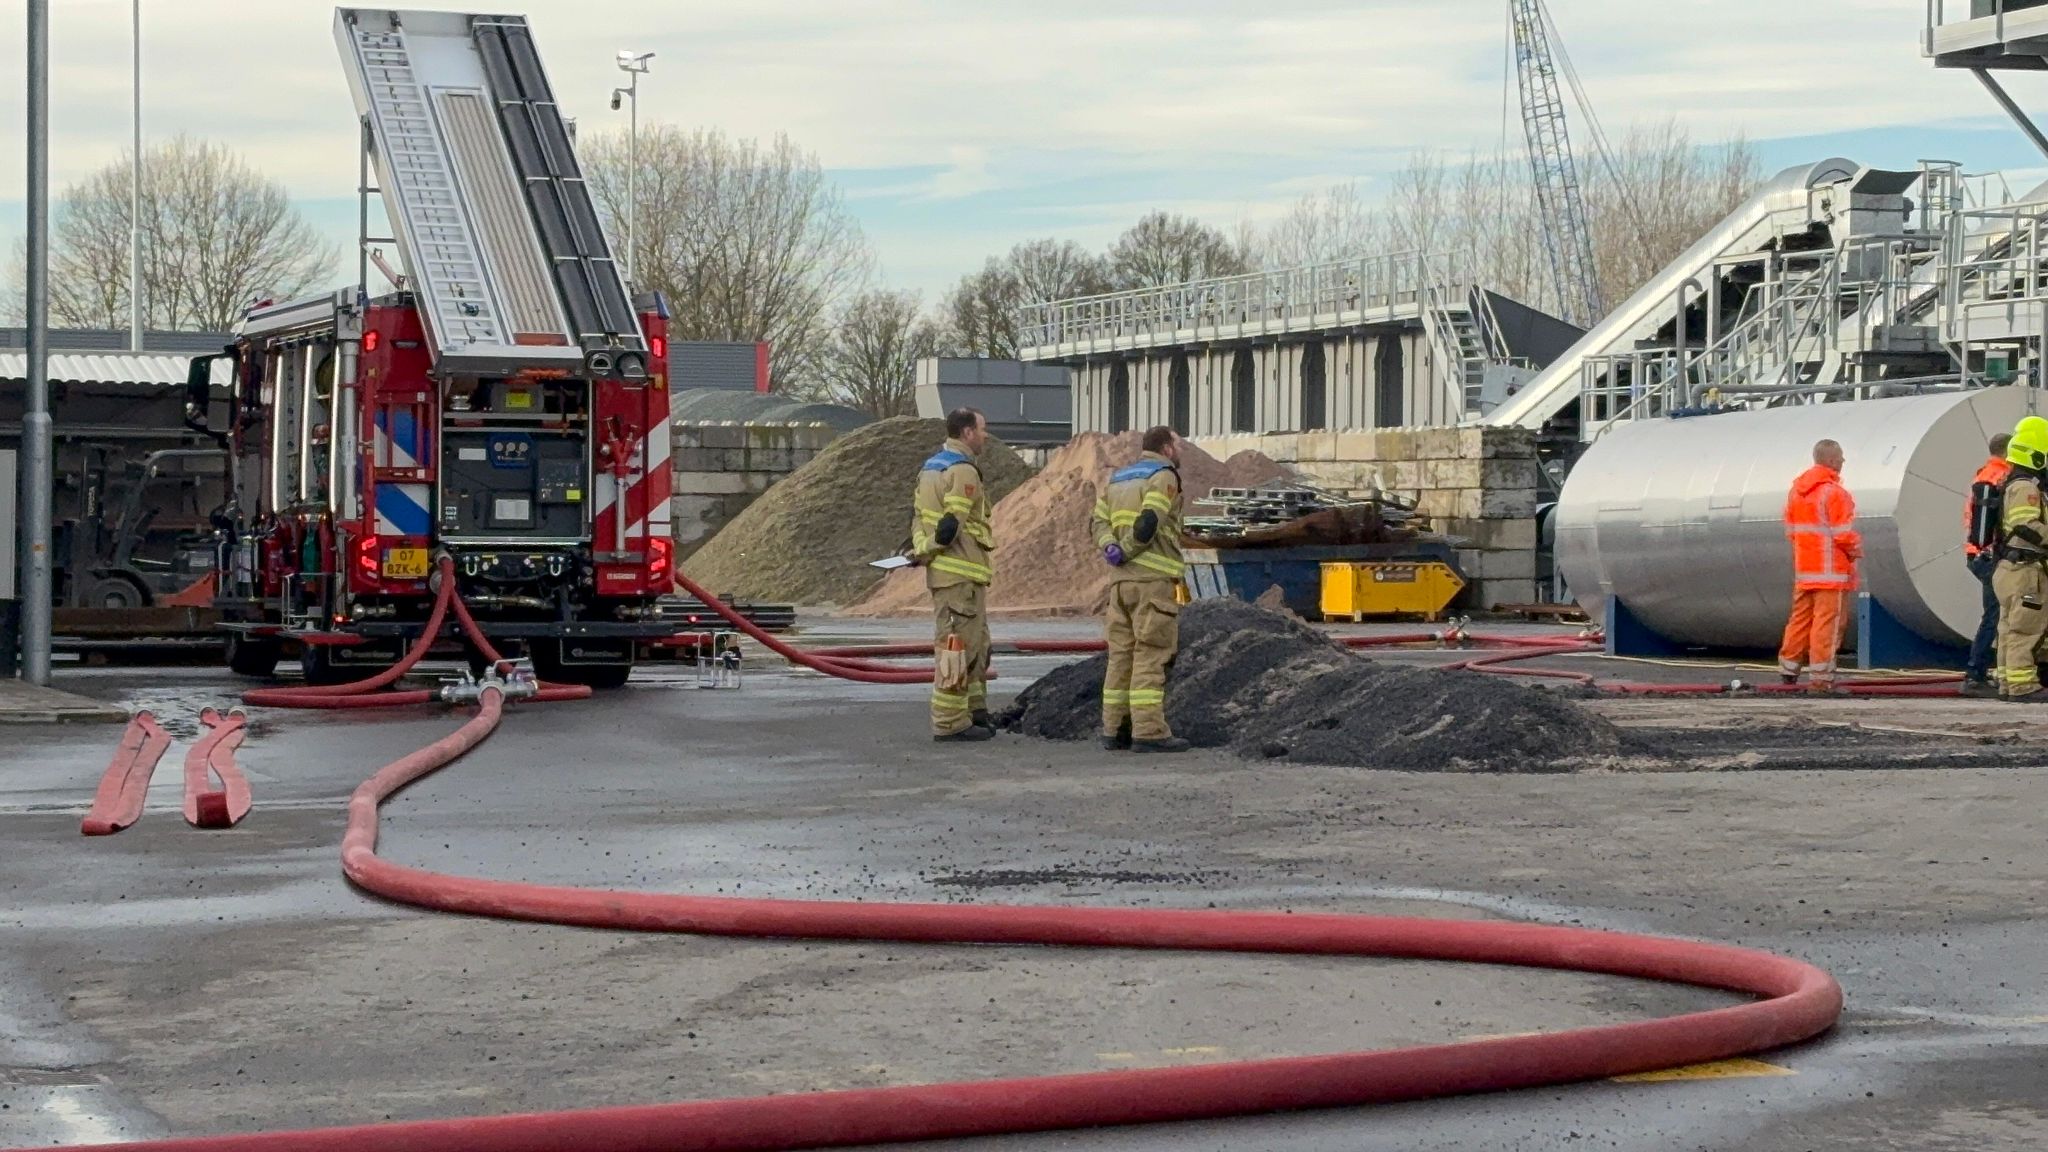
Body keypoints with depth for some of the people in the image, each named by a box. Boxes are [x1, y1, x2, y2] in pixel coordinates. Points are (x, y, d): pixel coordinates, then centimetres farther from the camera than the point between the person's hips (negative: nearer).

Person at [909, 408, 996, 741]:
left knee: (977, 644, 19)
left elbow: (917, 515, 16)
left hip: (941, 571, 10)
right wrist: (932, 549, -6)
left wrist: (921, 548, 6)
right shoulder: (963, 472, -14)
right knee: (958, 646, -6)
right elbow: (952, 524, -19)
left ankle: (973, 710, 24)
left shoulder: (930, 467, 18)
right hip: (961, 573, -10)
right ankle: (949, 722, -5)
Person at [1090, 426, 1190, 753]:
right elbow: (1148, 523, -19)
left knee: (1121, 653, 10)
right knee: (1151, 654, -8)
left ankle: (1115, 729, 11)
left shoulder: (1118, 477, 21)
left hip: (1120, 579, 8)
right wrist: (1126, 552, -8)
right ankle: (1149, 731, -11)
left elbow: (1099, 521, 12)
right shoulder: (1163, 477, -6)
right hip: (1152, 577, -8)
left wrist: (1111, 548, -4)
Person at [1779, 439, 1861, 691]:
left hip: (1803, 567, 8)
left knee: (1801, 617, 15)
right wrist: (1856, 552, 2)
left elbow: (1790, 528, 17)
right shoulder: (1834, 492, -14)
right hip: (1831, 570, -8)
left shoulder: (1795, 491, 12)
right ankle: (1822, 676, -5)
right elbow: (1844, 534, -15)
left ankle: (1788, 666, 17)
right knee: (1828, 620, -5)